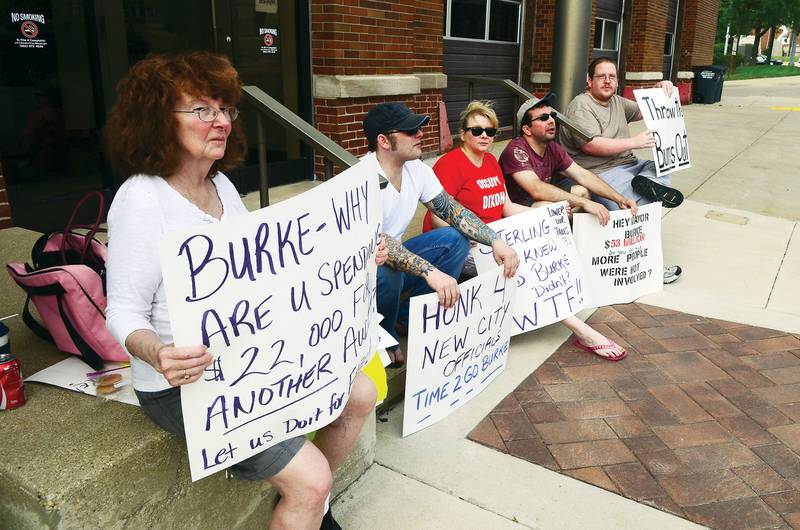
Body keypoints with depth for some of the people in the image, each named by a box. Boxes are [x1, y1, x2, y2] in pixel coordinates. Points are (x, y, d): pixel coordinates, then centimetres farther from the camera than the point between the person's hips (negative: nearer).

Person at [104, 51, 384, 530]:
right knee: (310, 477, -16)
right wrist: (157, 355, -39)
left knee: (361, 394, 10)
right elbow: (124, 313, -17)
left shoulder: (221, 184, 5)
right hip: (184, 383, -8)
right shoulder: (142, 200, -19)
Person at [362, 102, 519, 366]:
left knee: (456, 240, -7)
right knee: (385, 270, -38)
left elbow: (451, 209, 0)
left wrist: (495, 241, -16)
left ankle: (407, 317, 2)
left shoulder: (417, 169, -4)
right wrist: (430, 272, -50)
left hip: (393, 257, 7)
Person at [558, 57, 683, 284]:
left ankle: (647, 183, -21)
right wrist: (634, 142, -21)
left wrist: (660, 91, 10)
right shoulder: (581, 106, -7)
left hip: (627, 166, 10)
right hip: (600, 172, -10)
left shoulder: (617, 102, 20)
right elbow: (590, 145, -20)